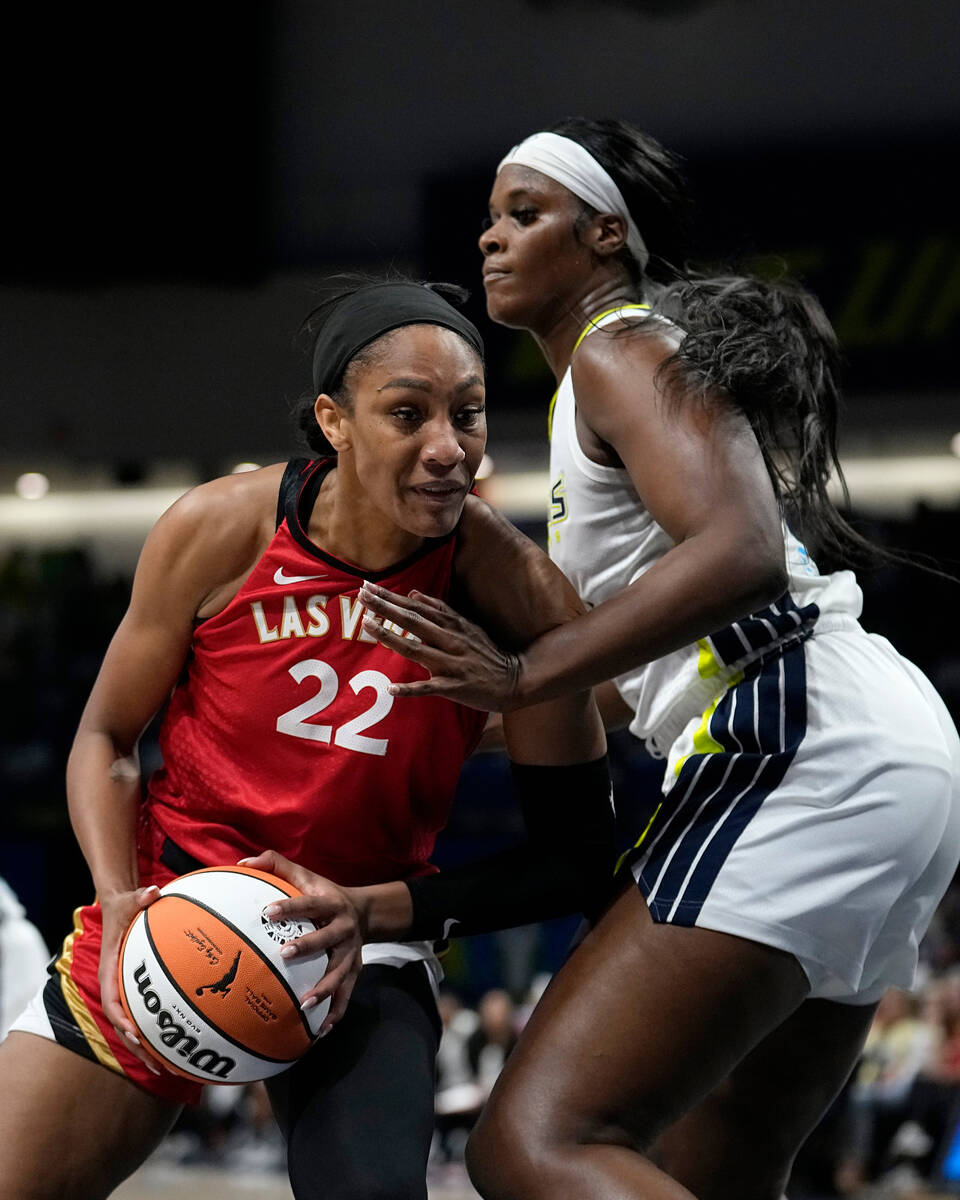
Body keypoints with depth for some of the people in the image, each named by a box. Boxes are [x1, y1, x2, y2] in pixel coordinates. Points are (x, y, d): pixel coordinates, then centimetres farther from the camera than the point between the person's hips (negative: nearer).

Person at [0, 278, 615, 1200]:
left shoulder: (515, 592, -17)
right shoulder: (218, 531, -15)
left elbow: (575, 859, -10)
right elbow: (106, 736, 1)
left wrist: (375, 911, -21)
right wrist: (120, 900, -16)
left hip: (357, 951, -1)